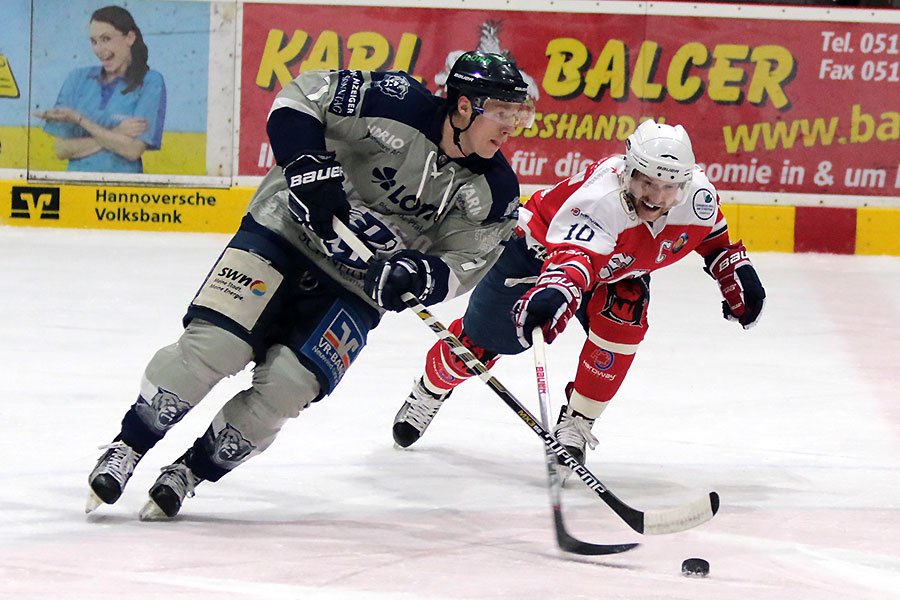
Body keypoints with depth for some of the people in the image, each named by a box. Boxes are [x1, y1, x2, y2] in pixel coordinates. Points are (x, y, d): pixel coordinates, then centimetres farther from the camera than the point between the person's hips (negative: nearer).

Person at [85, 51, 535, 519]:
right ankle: (127, 447, -1)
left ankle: (192, 471, 2)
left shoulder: (493, 193, -6)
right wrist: (310, 167, -26)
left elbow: (462, 266, -4)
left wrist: (416, 274, -25)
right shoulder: (400, 105, -18)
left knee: (289, 384, -17)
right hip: (286, 231, -3)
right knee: (215, 345, -20)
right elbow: (301, 97, -13)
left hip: (355, 286, 3)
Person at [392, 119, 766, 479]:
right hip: (541, 247, -4)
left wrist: (735, 270, -2)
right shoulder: (599, 197, -45)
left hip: (619, 268, 4)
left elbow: (711, 233, 0)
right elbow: (571, 257, -61)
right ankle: (429, 390, 36)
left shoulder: (698, 195, -26)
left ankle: (576, 423, -9)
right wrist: (555, 292, -80)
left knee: (622, 322, -25)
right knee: (485, 338, 4)